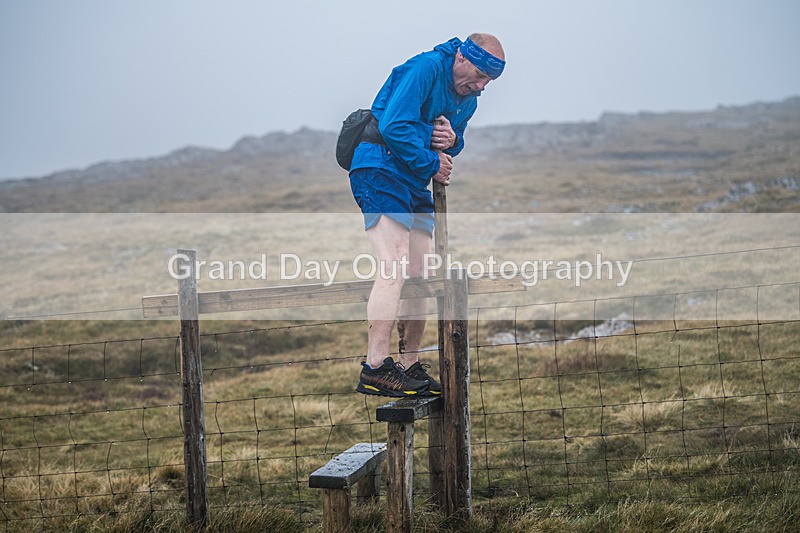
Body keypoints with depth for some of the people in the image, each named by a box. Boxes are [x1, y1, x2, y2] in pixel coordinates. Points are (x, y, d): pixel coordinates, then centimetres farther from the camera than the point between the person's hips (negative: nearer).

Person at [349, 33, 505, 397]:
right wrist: (432, 164, -12)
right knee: (395, 268, -19)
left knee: (419, 278, 8)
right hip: (381, 171, -9)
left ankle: (410, 367, 15)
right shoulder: (426, 67, -13)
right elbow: (394, 126, -21)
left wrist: (452, 141, -4)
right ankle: (375, 368, -22)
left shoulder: (468, 100, 14)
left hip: (414, 183, 9)